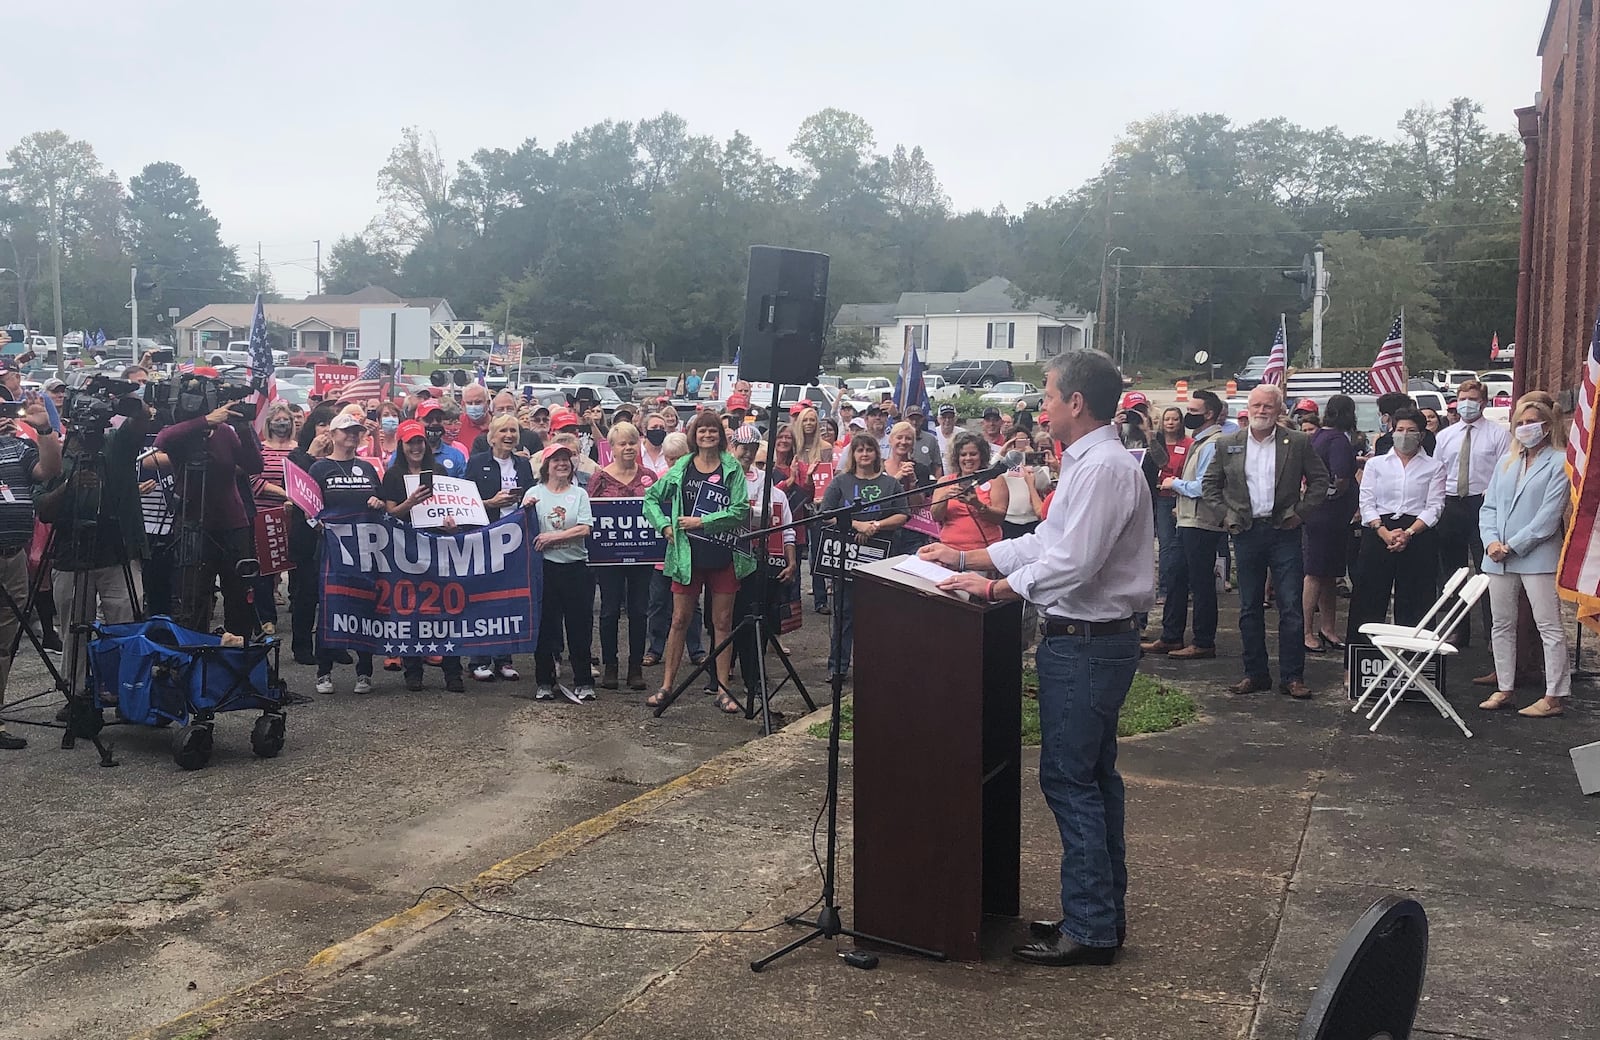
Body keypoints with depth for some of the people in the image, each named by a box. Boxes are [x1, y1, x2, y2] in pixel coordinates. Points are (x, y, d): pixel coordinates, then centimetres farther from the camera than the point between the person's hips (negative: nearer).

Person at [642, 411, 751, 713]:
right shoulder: (682, 467, 5)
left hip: (724, 555, -1)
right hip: (687, 554, 1)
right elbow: (651, 498, 12)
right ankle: (667, 685, 14)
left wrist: (702, 521, -13)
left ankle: (723, 689, 12)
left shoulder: (732, 468, -2)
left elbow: (741, 509, -10)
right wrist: (665, 526, -2)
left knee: (722, 622, 5)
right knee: (680, 620, 6)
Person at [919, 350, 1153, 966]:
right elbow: (1045, 542, 19)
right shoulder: (1085, 464, 15)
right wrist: (966, 558, 17)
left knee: (1069, 779, -5)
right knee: (1094, 776, 16)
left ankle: (1090, 929, 3)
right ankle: (1105, 914, 27)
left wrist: (995, 588, -15)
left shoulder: (1105, 468, -18)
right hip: (1089, 640, 11)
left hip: (1086, 644, -11)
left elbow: (1071, 563, -24)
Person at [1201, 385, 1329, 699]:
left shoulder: (1298, 443, 1)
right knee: (1249, 608, 8)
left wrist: (1301, 511, -3)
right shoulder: (1228, 444, 6)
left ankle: (1292, 677, 5)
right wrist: (1225, 514, 1)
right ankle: (1255, 674, 16)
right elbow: (1210, 485, 13)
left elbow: (1320, 479, 6)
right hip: (1246, 532, 2)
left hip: (1284, 532, -2)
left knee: (1291, 608, -2)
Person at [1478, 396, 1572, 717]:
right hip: (1499, 558, 7)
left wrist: (1513, 545, -14)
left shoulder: (1559, 462, -5)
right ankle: (1505, 690, 20)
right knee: (1502, 625, 11)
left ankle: (1555, 697, 1)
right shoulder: (1506, 462, 15)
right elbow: (1489, 507, 11)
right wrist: (1491, 541, -6)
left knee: (1549, 626, -2)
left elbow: (1549, 516, -12)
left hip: (1538, 556, -7)